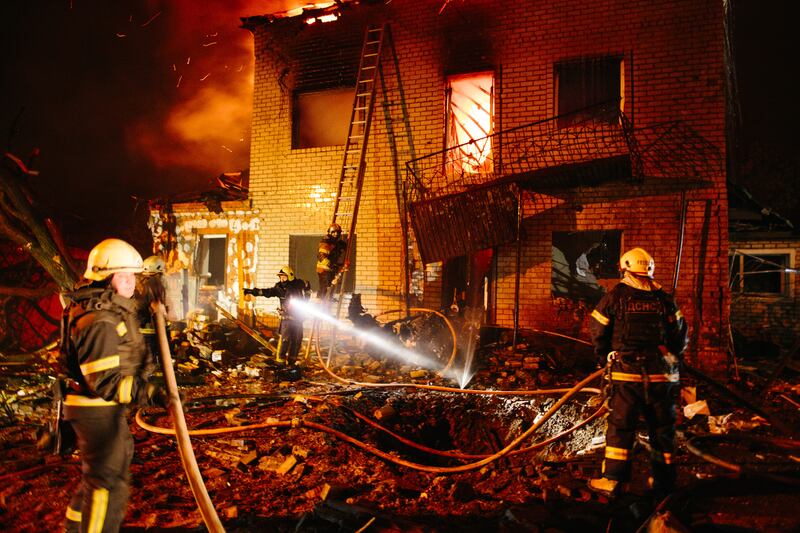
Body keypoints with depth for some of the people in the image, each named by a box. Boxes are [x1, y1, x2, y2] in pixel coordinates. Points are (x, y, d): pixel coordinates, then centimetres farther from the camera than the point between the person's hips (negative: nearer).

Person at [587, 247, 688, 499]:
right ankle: (664, 481, 19)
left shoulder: (615, 296, -2)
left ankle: (612, 479, 3)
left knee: (620, 426, 3)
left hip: (626, 374, -2)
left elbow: (598, 331, 1)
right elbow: (681, 334, 6)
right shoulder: (665, 299, 5)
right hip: (661, 374, 2)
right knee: (662, 428, 11)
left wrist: (606, 358, 16)